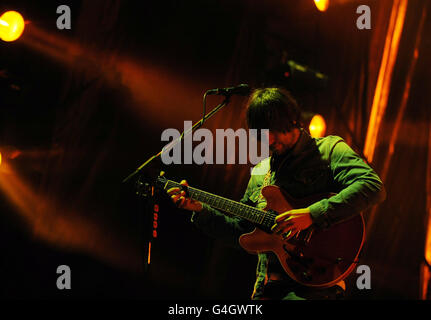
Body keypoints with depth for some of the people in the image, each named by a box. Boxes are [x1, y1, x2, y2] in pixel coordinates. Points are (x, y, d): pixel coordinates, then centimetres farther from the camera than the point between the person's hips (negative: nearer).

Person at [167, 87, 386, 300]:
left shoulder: (329, 149, 2)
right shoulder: (260, 173, 21)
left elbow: (373, 187, -16)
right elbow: (239, 233, 26)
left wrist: (312, 215, -22)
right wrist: (201, 210, 12)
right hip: (267, 288, 6)